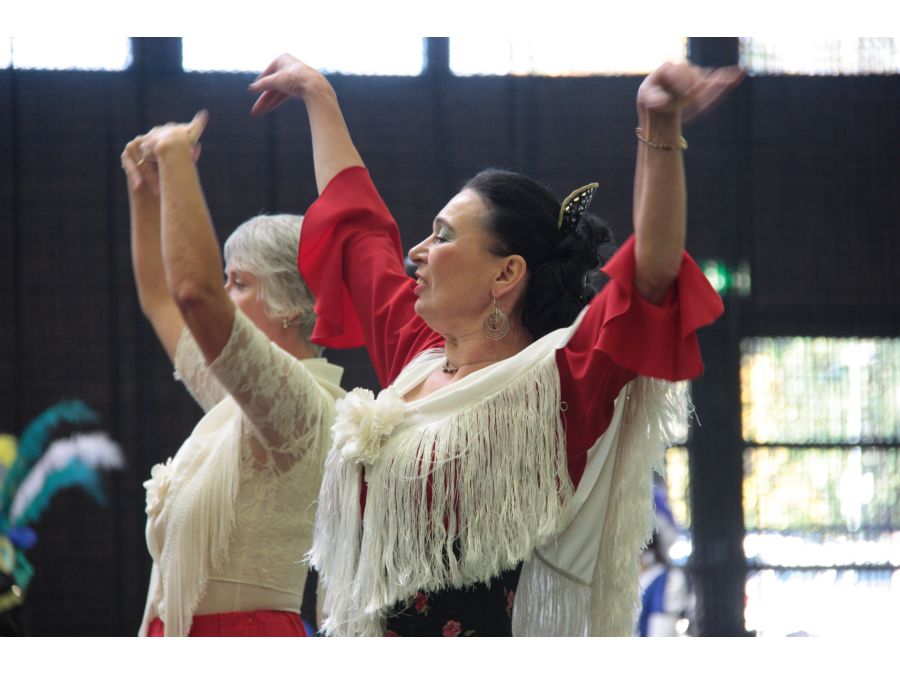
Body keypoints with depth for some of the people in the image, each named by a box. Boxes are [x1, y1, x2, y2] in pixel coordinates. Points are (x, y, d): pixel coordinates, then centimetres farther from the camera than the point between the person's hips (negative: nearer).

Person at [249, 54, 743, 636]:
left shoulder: (554, 386, -9)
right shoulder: (416, 358, 11)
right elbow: (355, 225, 25)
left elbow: (653, 272, -23)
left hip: (483, 628, -6)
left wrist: (660, 130, -34)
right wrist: (317, 95, 34)